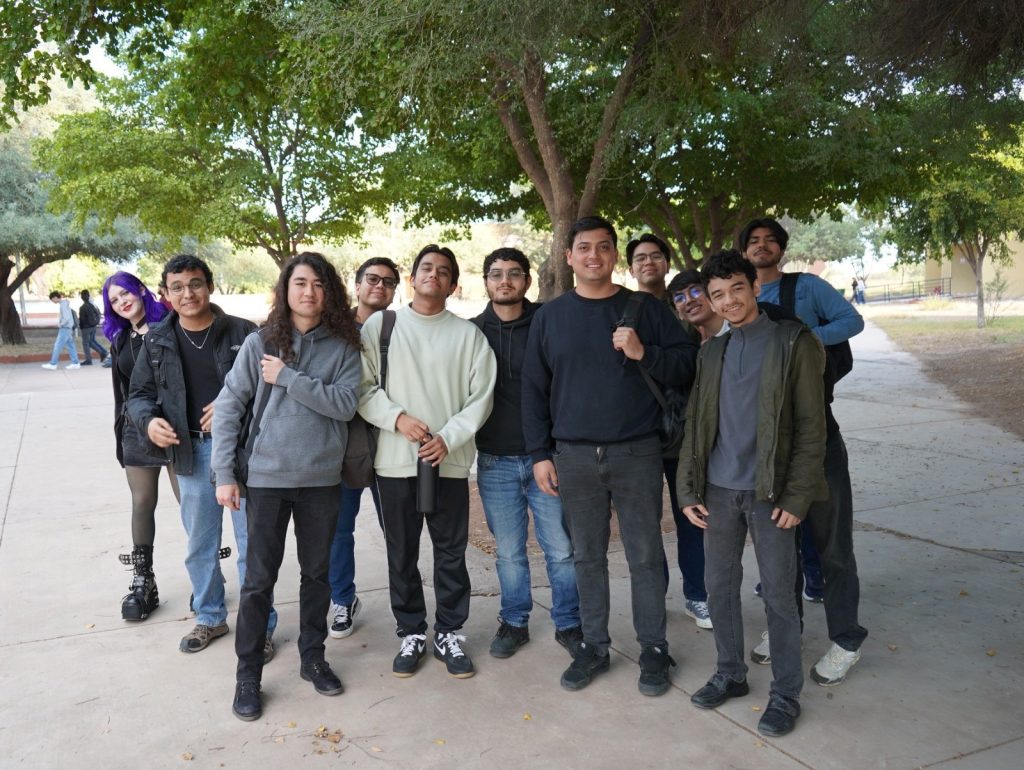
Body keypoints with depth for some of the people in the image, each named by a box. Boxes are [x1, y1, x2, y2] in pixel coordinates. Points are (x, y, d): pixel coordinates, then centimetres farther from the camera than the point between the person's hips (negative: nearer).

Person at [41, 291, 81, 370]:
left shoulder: (63, 305, -17)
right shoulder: (66, 303, 13)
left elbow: (67, 318, -24)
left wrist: (60, 324, -11)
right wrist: (60, 322, 10)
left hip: (65, 328, -10)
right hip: (68, 328, 10)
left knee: (57, 346, -5)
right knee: (70, 346, 10)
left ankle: (53, 364, -2)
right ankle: (75, 363, 11)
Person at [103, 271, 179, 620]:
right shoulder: (120, 341, 14)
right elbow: (121, 392, 20)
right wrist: (120, 434, 18)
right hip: (136, 430, 5)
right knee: (142, 504, 8)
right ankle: (143, 581, 16)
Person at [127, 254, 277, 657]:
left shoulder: (243, 332, -6)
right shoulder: (157, 341, 4)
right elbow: (138, 394, 10)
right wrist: (149, 421, -11)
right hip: (192, 452, 4)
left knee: (251, 543, 4)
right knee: (199, 544, 17)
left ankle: (260, 626, 20)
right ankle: (210, 618, 36)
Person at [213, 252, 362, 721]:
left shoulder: (342, 347, 0)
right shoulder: (260, 344, -2)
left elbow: (345, 404, -13)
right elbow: (228, 408, -2)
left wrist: (288, 378, -16)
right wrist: (225, 474, -6)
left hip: (322, 479, 1)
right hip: (266, 477, -1)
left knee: (316, 572, 14)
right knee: (259, 578, 5)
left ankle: (312, 657, 32)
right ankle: (248, 674, 21)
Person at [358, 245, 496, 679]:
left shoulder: (468, 334, 3)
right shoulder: (380, 325, 3)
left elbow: (481, 396, -1)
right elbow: (363, 386, -1)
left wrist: (448, 438, -12)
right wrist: (397, 418, -14)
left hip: (449, 461, 0)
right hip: (395, 460, 0)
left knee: (451, 552, 8)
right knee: (402, 553, 10)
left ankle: (449, 633, 25)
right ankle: (411, 633, 27)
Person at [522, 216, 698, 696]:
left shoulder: (644, 309, 3)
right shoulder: (550, 317, 7)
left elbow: (688, 365, 2)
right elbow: (534, 389, 8)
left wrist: (644, 353, -16)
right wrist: (540, 453, 3)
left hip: (636, 453, -1)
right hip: (573, 457, 2)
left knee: (646, 555, 6)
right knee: (587, 556, 11)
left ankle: (653, 648, 21)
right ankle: (594, 646, 25)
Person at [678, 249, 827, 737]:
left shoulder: (793, 344, -5)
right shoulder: (711, 352, 10)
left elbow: (811, 427, -8)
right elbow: (695, 424, 10)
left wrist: (797, 496, -14)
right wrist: (688, 490, 3)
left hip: (768, 492, -5)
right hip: (719, 490, 5)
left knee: (778, 595, 4)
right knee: (719, 587, 13)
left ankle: (785, 694, 20)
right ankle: (730, 675, 31)